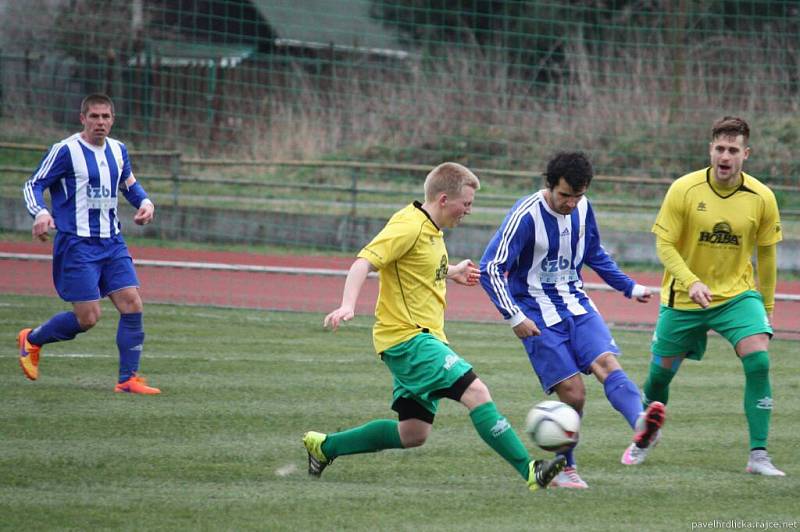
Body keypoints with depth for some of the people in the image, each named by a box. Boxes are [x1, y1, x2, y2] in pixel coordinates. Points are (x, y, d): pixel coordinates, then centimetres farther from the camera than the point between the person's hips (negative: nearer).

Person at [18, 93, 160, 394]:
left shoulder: (118, 151, 9)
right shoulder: (66, 151, -10)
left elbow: (129, 184, 26)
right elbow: (33, 185, -7)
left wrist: (145, 203, 5)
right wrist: (40, 213, -26)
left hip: (112, 243, 6)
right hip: (77, 243, -6)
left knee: (132, 304, -7)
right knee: (88, 317, -9)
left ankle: (128, 379, 0)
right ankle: (32, 340, 17)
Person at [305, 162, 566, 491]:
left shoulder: (430, 229, 15)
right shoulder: (408, 226, -15)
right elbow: (364, 262, -24)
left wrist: (452, 272, 31)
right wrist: (348, 306, -37)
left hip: (424, 338, 10)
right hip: (408, 337, -10)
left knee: (412, 435, 12)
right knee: (475, 391, -20)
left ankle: (324, 446, 24)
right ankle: (530, 471, -23)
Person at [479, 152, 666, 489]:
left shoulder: (583, 209, 4)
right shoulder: (526, 215, -16)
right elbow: (491, 268, -16)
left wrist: (629, 287, 23)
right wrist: (514, 317, -23)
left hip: (577, 306, 5)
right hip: (539, 316, -5)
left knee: (606, 363, -23)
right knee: (572, 393, -12)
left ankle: (641, 429, -48)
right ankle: (564, 469, 9)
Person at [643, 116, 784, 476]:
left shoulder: (761, 198, -8)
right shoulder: (683, 190, -14)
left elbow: (766, 253, 5)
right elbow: (664, 245, -11)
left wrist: (766, 307, 10)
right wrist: (691, 282, -27)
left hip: (738, 294, 0)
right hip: (684, 297, 0)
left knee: (758, 360, -21)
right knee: (662, 370, 9)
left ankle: (758, 456, -17)